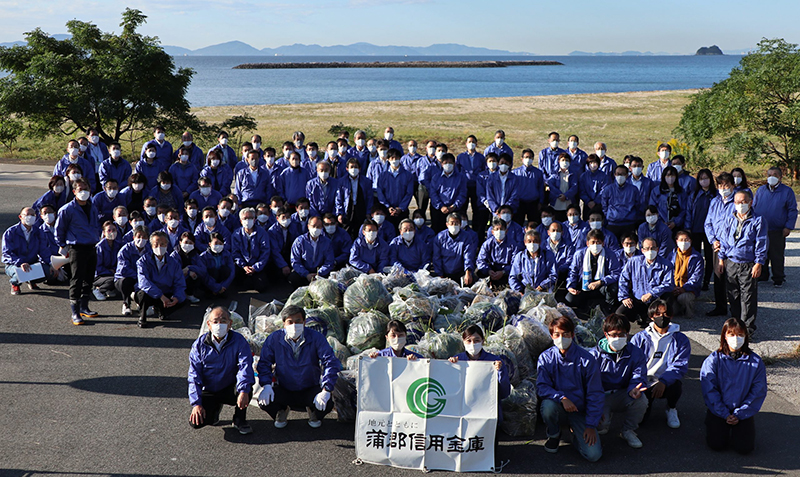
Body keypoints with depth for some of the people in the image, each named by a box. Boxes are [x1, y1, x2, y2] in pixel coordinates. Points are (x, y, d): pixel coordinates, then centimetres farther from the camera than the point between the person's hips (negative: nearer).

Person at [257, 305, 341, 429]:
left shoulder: (316, 338, -13)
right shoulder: (274, 339, -10)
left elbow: (331, 363, -17)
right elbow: (264, 363, -5)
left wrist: (326, 390, -28)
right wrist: (266, 386, -23)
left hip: (310, 390, -1)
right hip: (283, 390, 1)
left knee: (327, 403, -29)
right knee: (264, 400, -27)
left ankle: (314, 413, 13)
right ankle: (281, 410, 13)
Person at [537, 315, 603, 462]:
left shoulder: (587, 359, -10)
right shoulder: (546, 358, -5)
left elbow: (595, 394, -7)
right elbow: (542, 387, -11)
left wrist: (591, 425, -12)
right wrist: (562, 398, -30)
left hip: (580, 411, -1)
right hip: (559, 408, 1)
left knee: (593, 455, -18)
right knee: (548, 405, -36)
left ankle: (576, 432, 17)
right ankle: (554, 435, -1)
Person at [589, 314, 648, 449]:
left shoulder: (635, 353, -3)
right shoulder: (596, 354, -9)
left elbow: (639, 377, -12)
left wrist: (634, 389, -38)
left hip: (623, 396, 2)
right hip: (602, 396, -2)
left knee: (641, 400, -32)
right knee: (601, 425, -29)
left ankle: (628, 430, -3)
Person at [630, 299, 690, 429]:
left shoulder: (681, 340, 2)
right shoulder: (640, 338, 5)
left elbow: (680, 366, -10)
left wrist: (663, 381, -29)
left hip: (667, 383, 0)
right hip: (644, 383, 1)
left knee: (676, 385, -36)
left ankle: (671, 409, 0)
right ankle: (647, 404, 19)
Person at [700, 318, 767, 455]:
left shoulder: (755, 362, -2)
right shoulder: (713, 360, -5)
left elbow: (758, 392, -3)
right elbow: (709, 390, -7)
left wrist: (739, 414, -12)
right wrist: (725, 414, -14)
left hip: (743, 412, 1)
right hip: (718, 411, -1)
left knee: (745, 447, -15)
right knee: (717, 444, -16)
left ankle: (738, 429, 18)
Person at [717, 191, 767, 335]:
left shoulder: (757, 221, -2)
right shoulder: (728, 220, 10)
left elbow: (761, 244, -4)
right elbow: (724, 240, 16)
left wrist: (758, 264, -9)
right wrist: (721, 259, 10)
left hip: (748, 266, -4)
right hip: (731, 263, 4)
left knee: (748, 297, -1)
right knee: (733, 296, 11)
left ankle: (748, 327, 8)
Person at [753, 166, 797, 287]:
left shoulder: (787, 191, -1)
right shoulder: (761, 190, 8)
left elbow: (792, 210, 0)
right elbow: (753, 208, 15)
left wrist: (788, 227, -7)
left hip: (777, 232, -3)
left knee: (777, 256, 4)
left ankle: (778, 279, 17)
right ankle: (762, 276, 26)